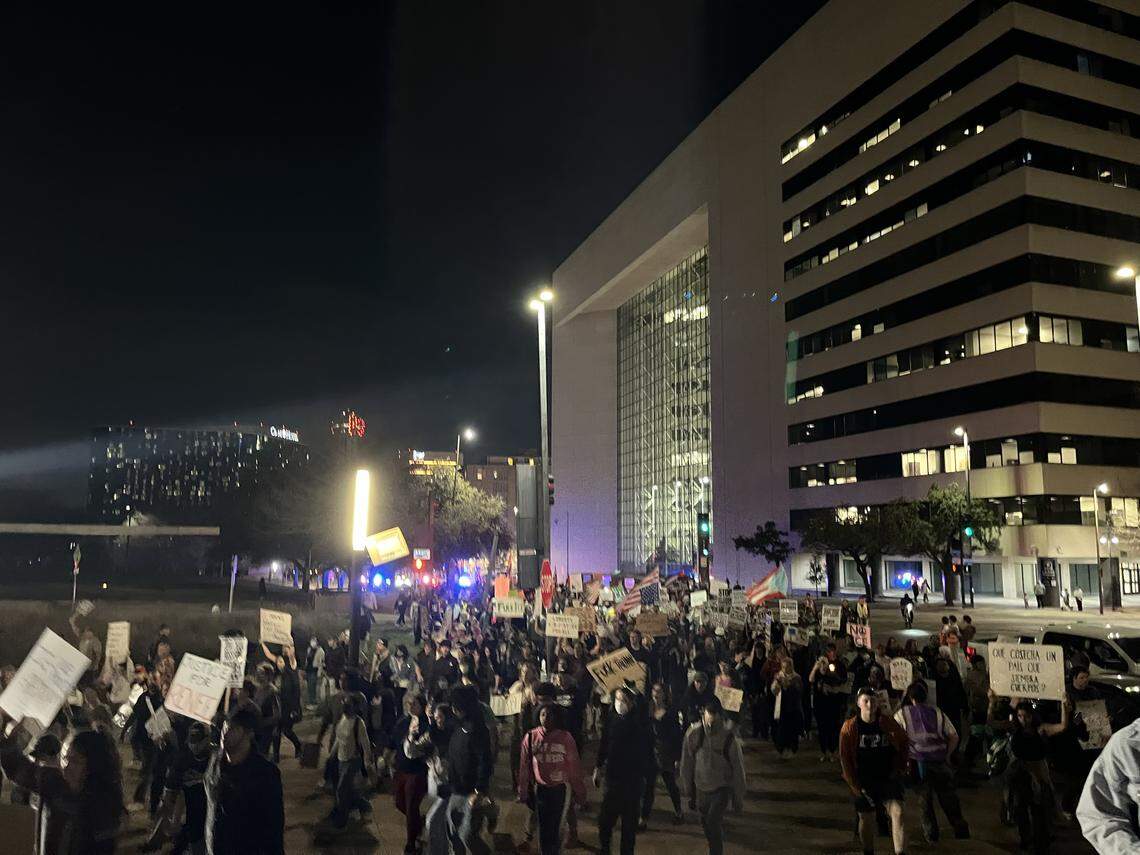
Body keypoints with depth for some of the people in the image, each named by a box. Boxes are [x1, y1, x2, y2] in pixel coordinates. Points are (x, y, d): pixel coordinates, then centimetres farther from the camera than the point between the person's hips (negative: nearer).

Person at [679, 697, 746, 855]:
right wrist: (689, 791, 7)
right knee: (705, 824, 16)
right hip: (701, 788, 3)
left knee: (713, 821, -19)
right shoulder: (692, 734, -15)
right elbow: (686, 765, -1)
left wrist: (738, 799, -4)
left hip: (722, 788, -3)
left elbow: (738, 769, -10)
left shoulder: (729, 737, -21)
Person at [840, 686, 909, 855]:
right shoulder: (850, 727, -10)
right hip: (864, 781, 0)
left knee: (897, 812, -17)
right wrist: (854, 785, -5)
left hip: (888, 777, 0)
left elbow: (903, 741, 9)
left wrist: (899, 768, 6)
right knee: (866, 819, 12)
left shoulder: (887, 723, -7)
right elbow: (845, 757, -4)